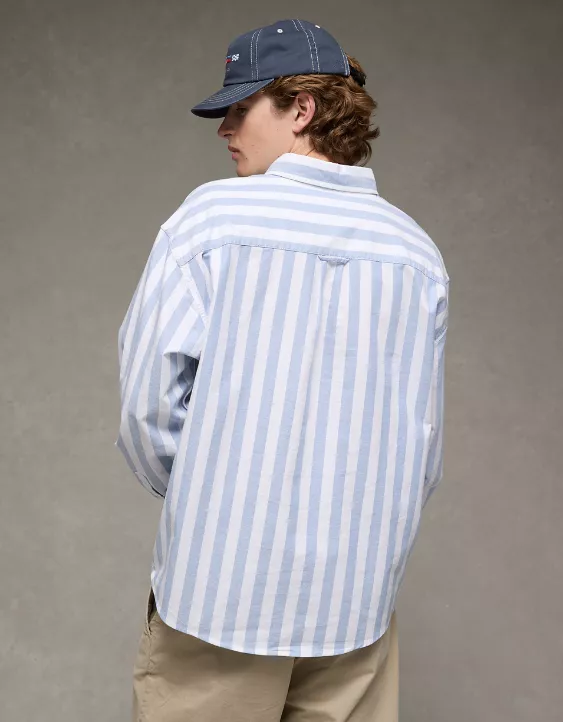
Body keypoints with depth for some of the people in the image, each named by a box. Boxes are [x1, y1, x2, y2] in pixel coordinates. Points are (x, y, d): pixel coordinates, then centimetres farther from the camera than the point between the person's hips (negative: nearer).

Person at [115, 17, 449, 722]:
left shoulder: (211, 216, -9)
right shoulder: (418, 251, 3)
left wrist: (202, 501, 8)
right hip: (359, 597, 3)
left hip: (219, 585, -3)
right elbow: (423, 449, 6)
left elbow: (149, 398, -9)